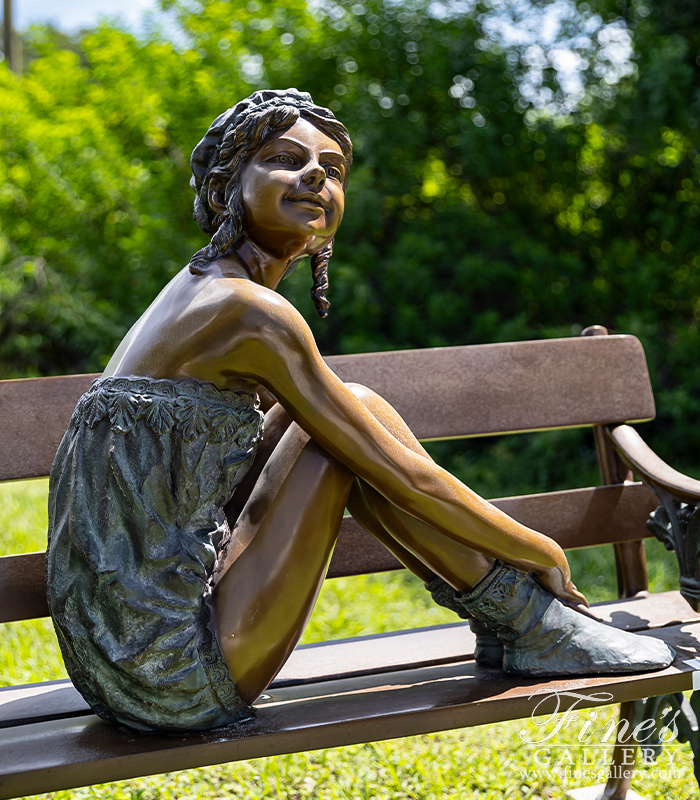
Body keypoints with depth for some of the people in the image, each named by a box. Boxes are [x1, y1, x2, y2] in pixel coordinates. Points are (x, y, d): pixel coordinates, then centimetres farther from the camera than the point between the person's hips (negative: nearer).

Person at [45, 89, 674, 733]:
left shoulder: (199, 293, 15)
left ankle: (506, 615, 15)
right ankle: (529, 625, 4)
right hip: (179, 683, -9)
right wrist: (541, 551, 3)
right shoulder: (253, 314, -14)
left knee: (344, 423, 11)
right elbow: (405, 479, -13)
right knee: (352, 415, -7)